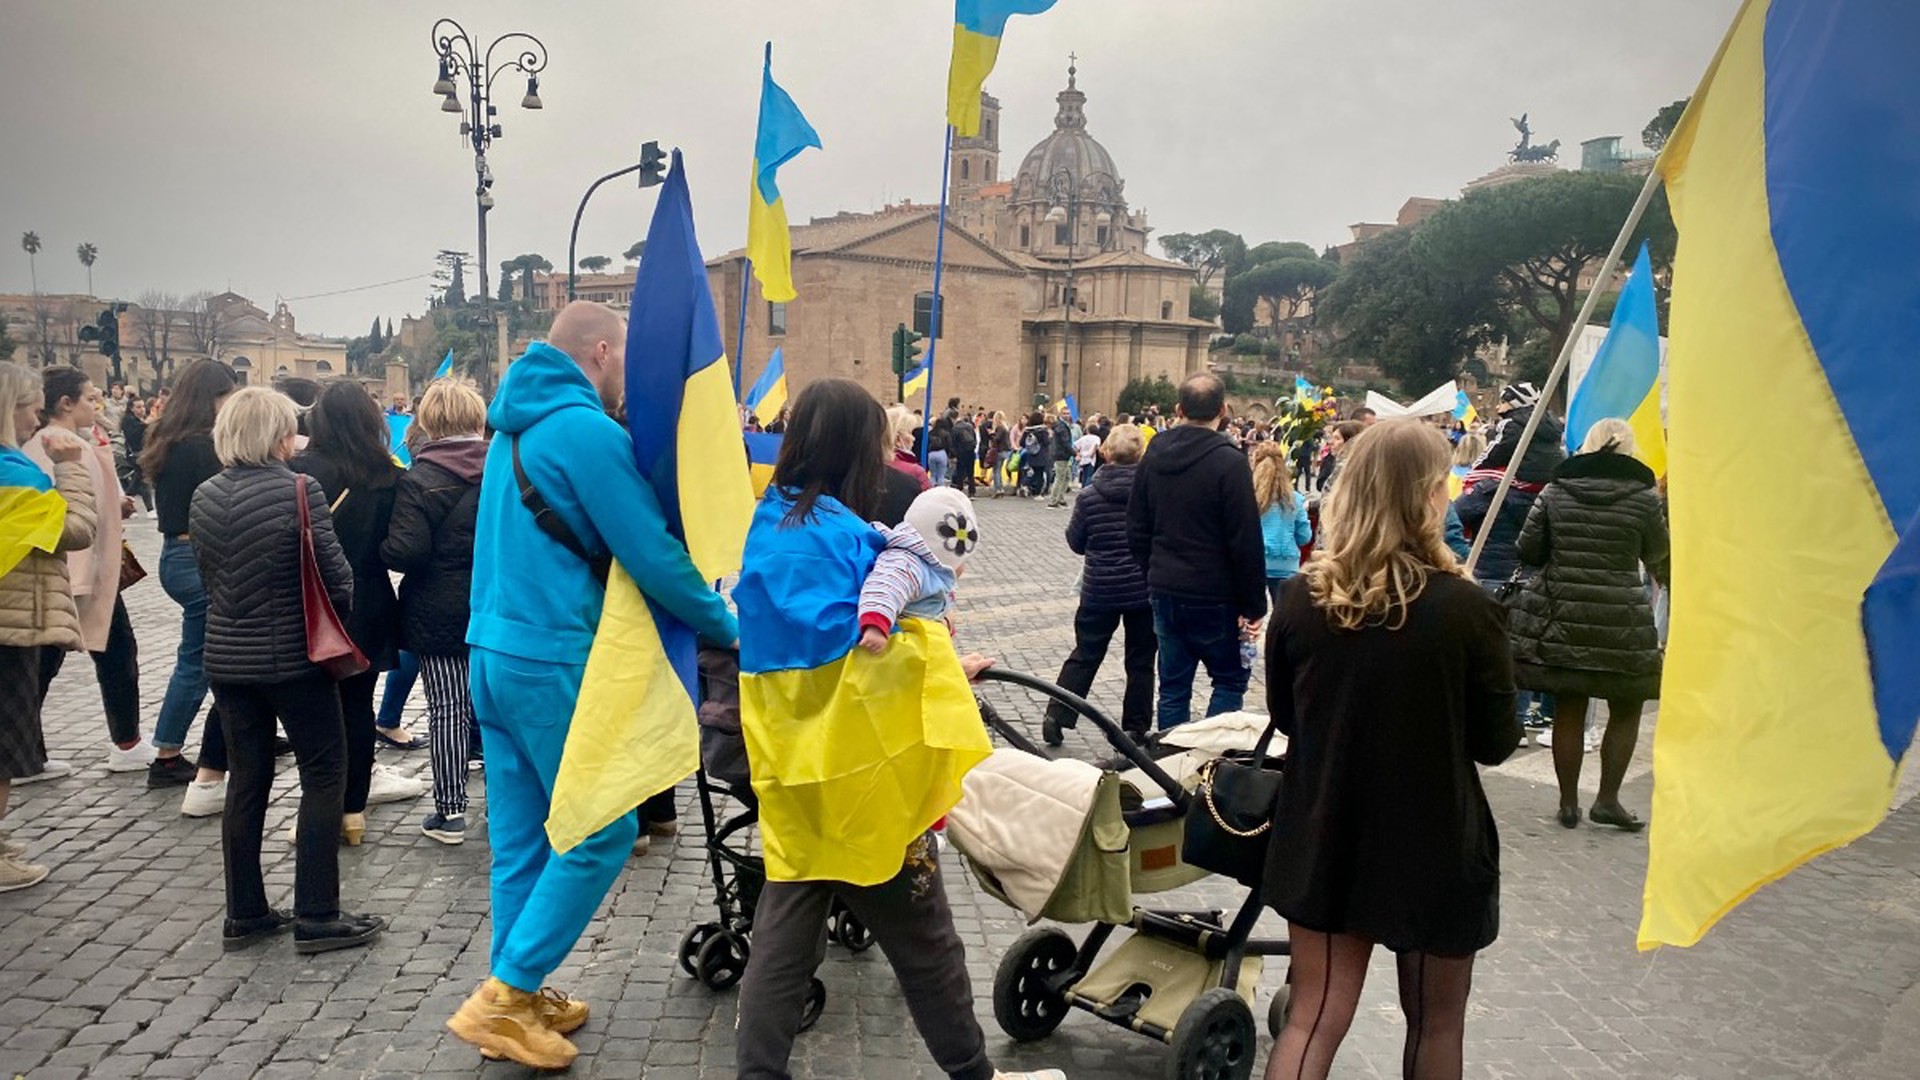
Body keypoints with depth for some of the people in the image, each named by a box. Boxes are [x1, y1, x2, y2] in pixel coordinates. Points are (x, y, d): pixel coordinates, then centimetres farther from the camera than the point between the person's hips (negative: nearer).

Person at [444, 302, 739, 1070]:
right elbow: (652, 554, -17)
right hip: (556, 658, -9)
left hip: (494, 649, 9)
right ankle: (503, 998, 4)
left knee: (521, 838, 14)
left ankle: (517, 997, 22)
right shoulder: (589, 430, -15)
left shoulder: (517, 425, 15)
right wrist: (726, 626, -4)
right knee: (602, 830, 1)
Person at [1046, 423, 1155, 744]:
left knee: (1084, 656, 14)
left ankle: (1056, 717, 9)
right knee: (1140, 662, 12)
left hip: (1099, 589, 1)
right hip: (1145, 589, -1)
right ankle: (1135, 729, 17)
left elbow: (1076, 542, 1)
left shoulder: (1089, 495, -7)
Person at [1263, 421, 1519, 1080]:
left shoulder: (1301, 598, -10)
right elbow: (1496, 743, -8)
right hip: (1434, 849, -2)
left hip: (1324, 841, 3)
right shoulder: (1465, 610, -19)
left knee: (1312, 1021, 13)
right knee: (1435, 1025, 20)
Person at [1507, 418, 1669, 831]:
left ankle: (1568, 803, 17)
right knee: (1626, 709, 14)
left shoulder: (1556, 490, 1)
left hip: (1560, 612, 2)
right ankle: (1607, 799, 12)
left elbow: (1528, 550, 3)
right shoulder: (1644, 496, -4)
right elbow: (1658, 556, 8)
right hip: (1620, 618, -2)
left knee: (1568, 709, 9)